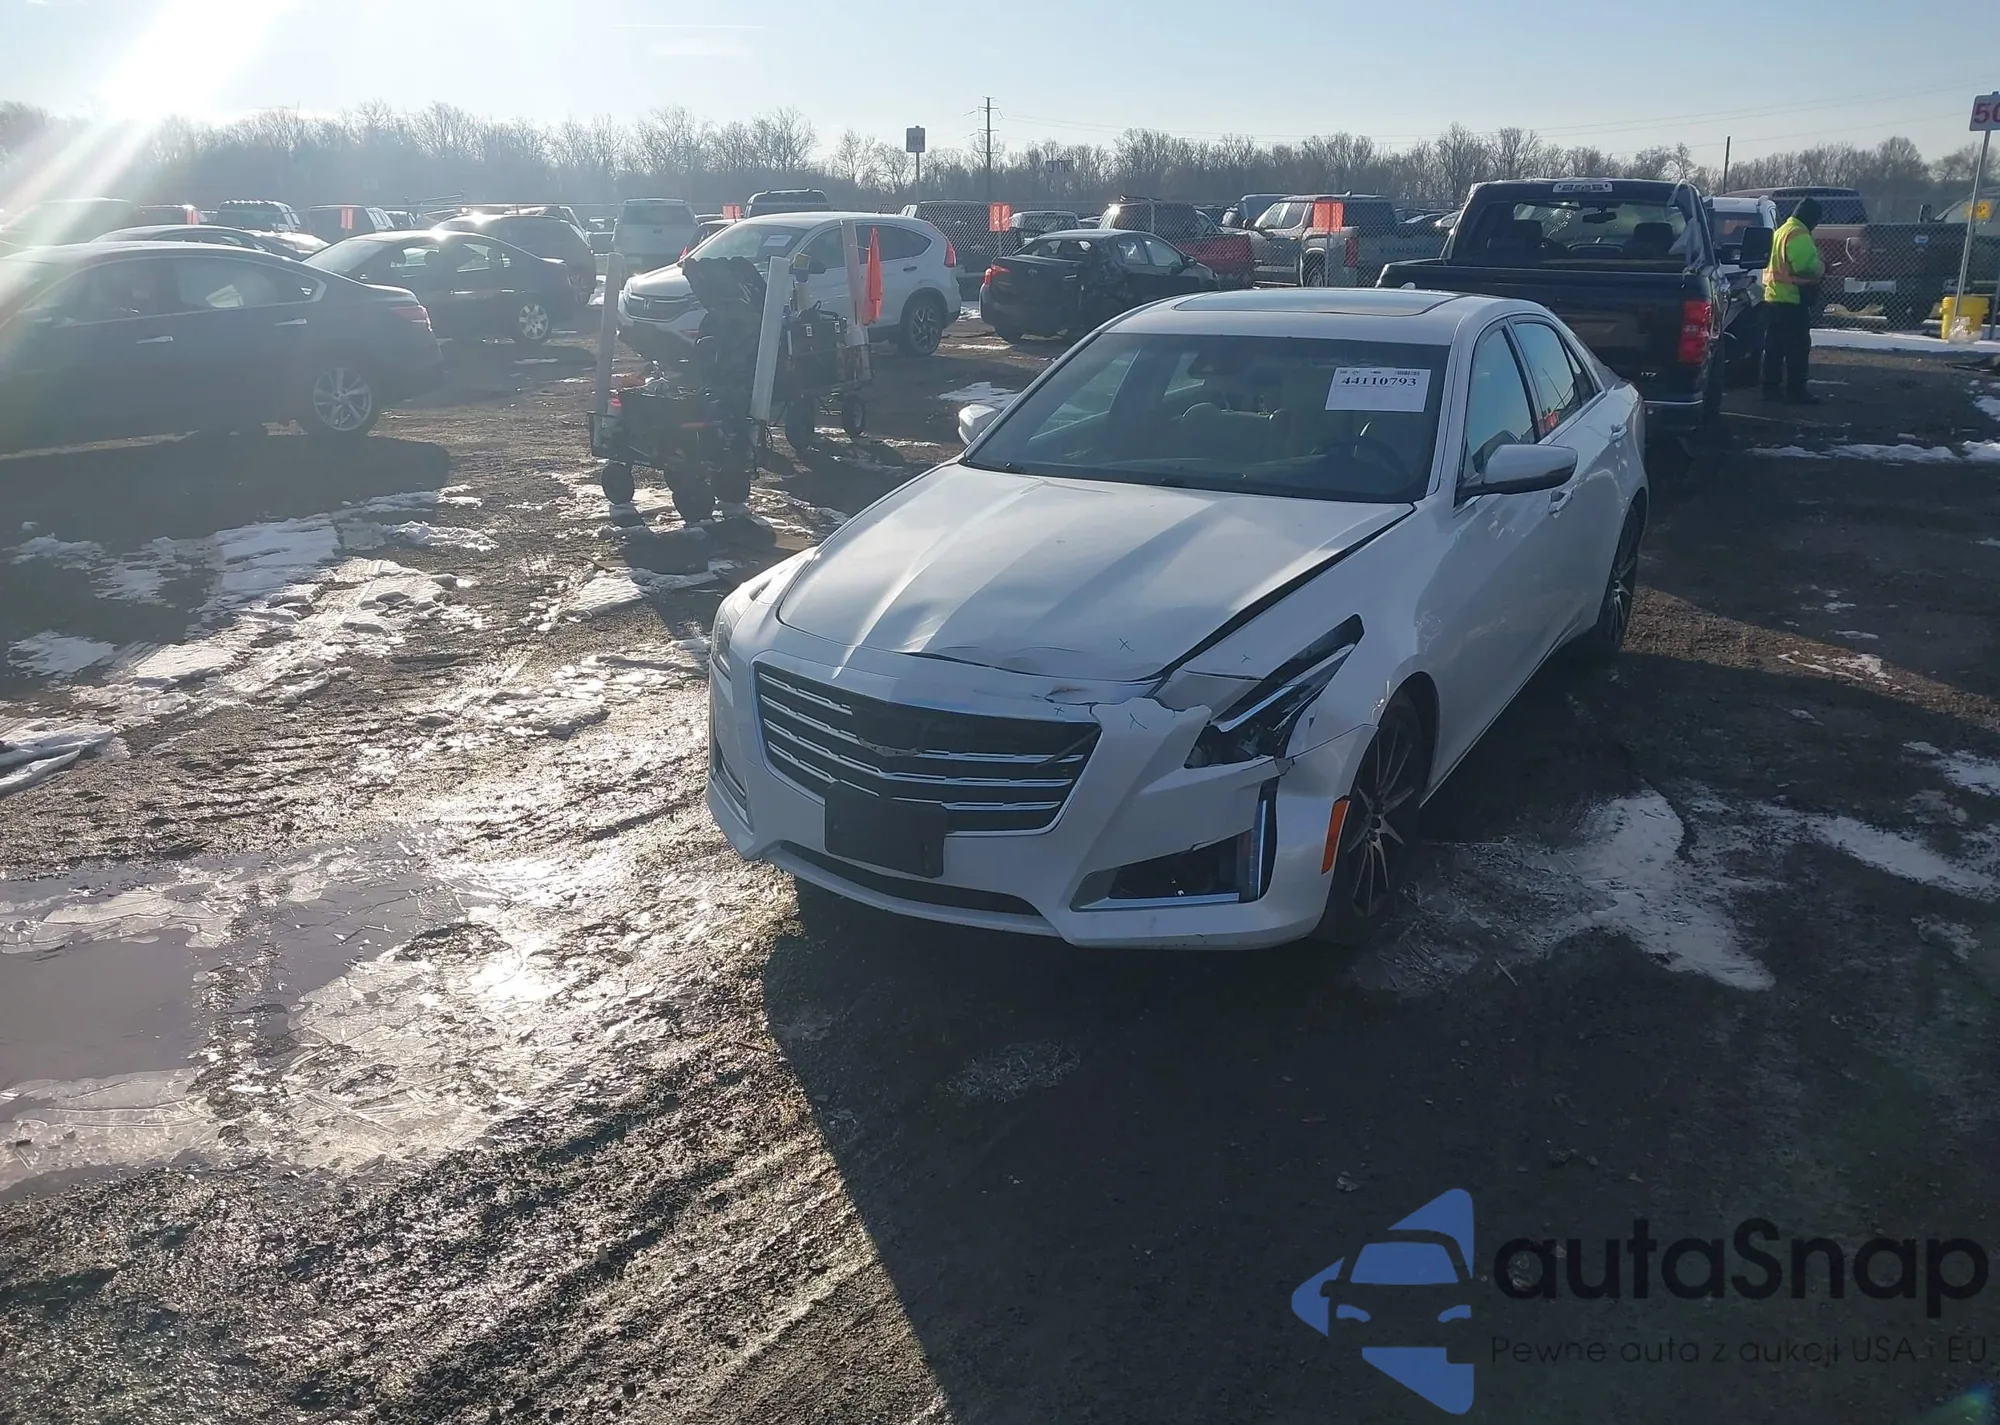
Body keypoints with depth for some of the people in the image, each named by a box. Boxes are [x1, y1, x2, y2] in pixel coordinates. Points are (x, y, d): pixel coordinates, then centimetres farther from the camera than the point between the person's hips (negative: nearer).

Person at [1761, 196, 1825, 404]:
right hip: (1792, 300, -10)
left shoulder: (1781, 231, 19)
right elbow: (1807, 265, -23)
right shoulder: (1799, 235, -14)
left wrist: (1817, 267, 17)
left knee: (1774, 347, 11)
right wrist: (1823, 268, -3)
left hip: (1774, 298, 10)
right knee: (1798, 347, -7)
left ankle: (1771, 386, 14)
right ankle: (1796, 390, -6)